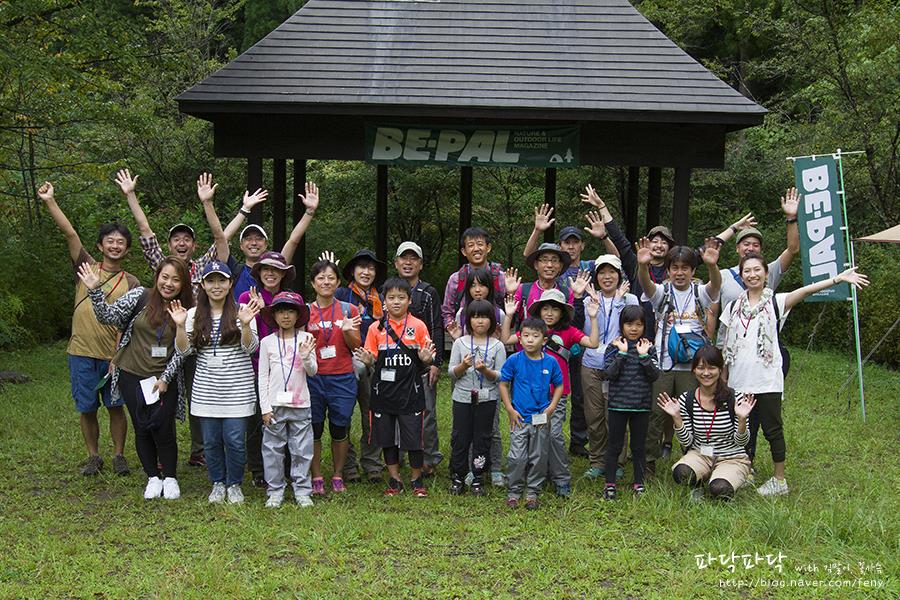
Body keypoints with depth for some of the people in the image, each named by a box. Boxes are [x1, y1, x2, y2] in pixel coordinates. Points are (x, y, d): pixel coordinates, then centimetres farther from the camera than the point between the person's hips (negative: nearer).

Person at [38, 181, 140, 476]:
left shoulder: (131, 283, 1)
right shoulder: (87, 268, 4)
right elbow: (70, 234, -6)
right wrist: (49, 201, -14)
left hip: (114, 356, -1)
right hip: (81, 354, 1)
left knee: (115, 407, 6)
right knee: (87, 409, 8)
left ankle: (119, 455, 22)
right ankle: (93, 457, 24)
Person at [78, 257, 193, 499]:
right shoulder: (140, 296, -5)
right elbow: (109, 316, -8)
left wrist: (166, 378, -7)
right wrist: (95, 291, -22)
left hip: (164, 379, 0)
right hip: (132, 376, 0)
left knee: (163, 428, -5)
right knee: (142, 428, 6)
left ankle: (170, 478, 15)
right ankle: (153, 478, 22)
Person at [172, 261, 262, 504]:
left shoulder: (242, 312, -1)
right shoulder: (194, 315, 6)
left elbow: (250, 347, -7)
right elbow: (184, 350, 2)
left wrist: (245, 324, -24)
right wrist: (180, 326, -13)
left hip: (237, 390, -2)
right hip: (206, 390, 2)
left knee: (235, 440, -1)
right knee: (211, 441, 9)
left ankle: (234, 484, 19)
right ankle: (218, 483, 27)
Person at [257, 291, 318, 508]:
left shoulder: (305, 339, 1)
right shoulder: (267, 342, 1)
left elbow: (312, 372, -1)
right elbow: (263, 376, 2)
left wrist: (306, 356, -22)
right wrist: (265, 407, -2)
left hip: (300, 404, 0)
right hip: (275, 404, 0)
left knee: (301, 450, 5)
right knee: (273, 449, 5)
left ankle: (302, 490, 15)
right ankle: (275, 491, 16)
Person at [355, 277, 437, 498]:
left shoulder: (418, 326, 1)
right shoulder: (376, 328, 4)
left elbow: (424, 362, 4)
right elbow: (373, 361, 6)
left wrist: (426, 360, -17)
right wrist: (368, 361, -15)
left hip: (410, 391, -2)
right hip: (384, 391, 2)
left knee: (414, 437, 1)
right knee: (387, 438, 9)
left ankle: (416, 479, 20)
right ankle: (394, 480, 24)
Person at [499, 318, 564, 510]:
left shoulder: (550, 362, -4)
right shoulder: (514, 360, -8)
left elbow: (559, 386, 8)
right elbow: (503, 384, 0)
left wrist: (551, 408, -3)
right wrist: (510, 410, -5)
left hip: (541, 419, 2)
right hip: (519, 418, -2)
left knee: (539, 457, 10)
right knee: (517, 458, -2)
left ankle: (532, 492, 25)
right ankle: (514, 491, 16)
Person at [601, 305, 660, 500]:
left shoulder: (648, 347, 2)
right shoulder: (614, 346, -2)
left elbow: (655, 375, -5)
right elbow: (609, 374, -12)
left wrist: (644, 356, -16)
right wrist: (623, 353, -19)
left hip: (642, 405, 2)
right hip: (618, 404, -1)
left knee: (639, 446, 11)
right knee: (615, 445, 5)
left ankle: (638, 482, 22)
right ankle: (609, 484, 12)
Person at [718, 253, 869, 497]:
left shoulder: (776, 303, -1)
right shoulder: (733, 307, 9)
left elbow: (805, 290, -16)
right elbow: (725, 346, 13)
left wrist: (839, 278, -29)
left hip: (767, 380, -3)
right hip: (739, 381, 3)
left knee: (772, 429, 1)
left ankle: (779, 480, 12)